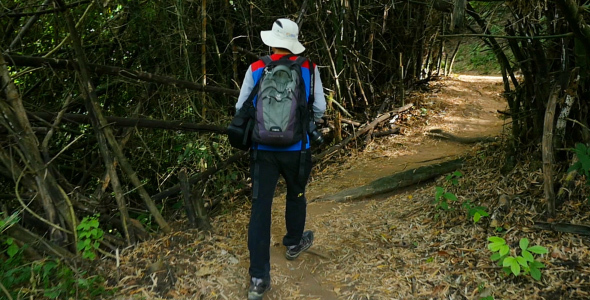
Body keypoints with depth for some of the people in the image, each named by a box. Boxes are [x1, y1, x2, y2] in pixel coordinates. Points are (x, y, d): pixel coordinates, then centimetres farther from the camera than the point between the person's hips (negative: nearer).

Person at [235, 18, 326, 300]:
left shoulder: (255, 70, -2)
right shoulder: (309, 69, -2)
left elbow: (241, 109, 1)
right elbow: (319, 108, 0)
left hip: (263, 148, 0)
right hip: (296, 148, 1)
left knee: (260, 207, 2)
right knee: (296, 195, 25)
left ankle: (258, 277, 2)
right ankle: (294, 243, 47)